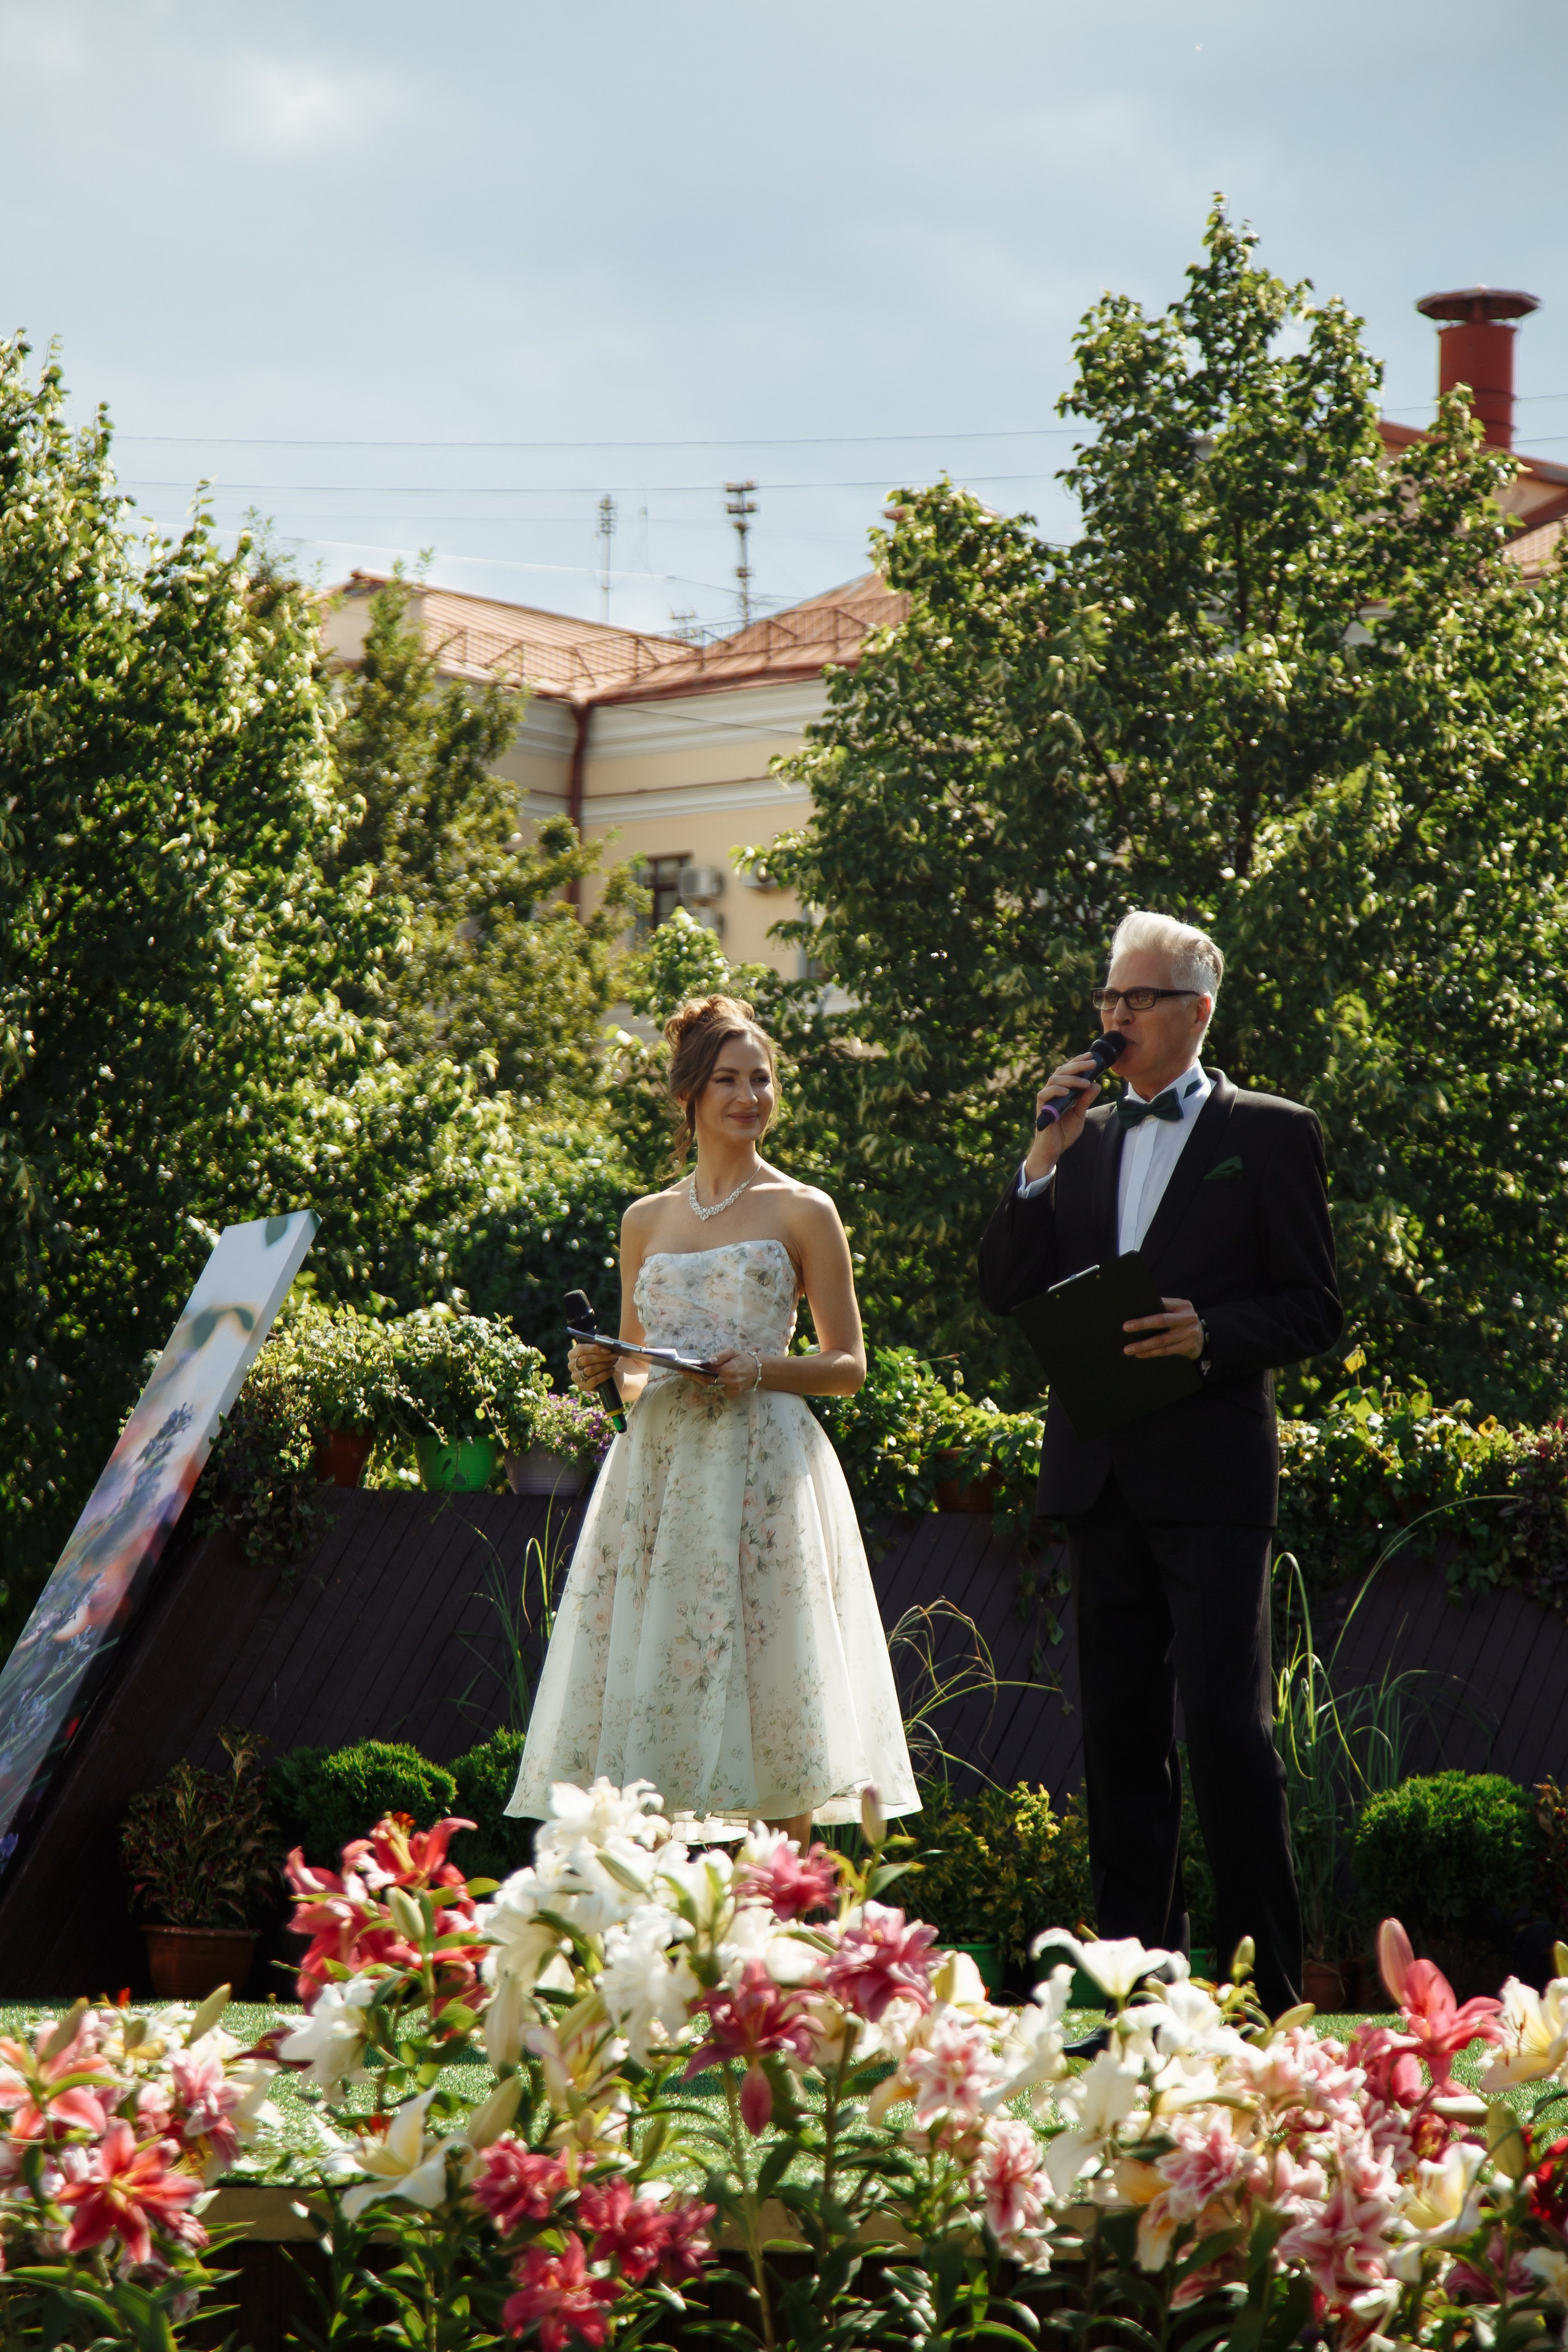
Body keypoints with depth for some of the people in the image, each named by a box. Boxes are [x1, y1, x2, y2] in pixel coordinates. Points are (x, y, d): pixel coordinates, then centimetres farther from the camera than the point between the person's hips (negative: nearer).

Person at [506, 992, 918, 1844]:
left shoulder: (802, 1212, 5)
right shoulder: (646, 1220, 16)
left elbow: (848, 1366, 4)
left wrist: (758, 1371, -13)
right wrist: (603, 1371, 1)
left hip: (763, 1464, -3)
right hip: (657, 1469, 4)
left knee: (768, 1703, -7)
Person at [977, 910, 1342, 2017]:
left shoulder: (1271, 1134, 2)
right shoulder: (1084, 1137, 16)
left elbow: (1315, 1311, 0)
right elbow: (1008, 1292, 10)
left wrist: (1211, 1332, -18)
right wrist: (1043, 1159, -1)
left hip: (1213, 1475, -5)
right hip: (1102, 1471, 5)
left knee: (1228, 1726, -10)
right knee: (1122, 1731, 8)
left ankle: (1266, 1987, -4)